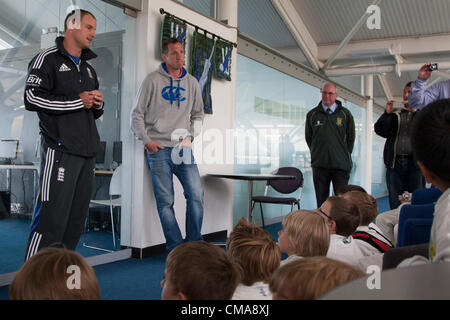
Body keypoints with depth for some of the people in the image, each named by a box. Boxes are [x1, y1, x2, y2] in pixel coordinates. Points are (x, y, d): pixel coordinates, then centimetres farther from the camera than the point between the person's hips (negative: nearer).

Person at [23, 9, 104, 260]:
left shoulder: (88, 69, 24)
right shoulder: (48, 59, 1)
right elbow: (32, 98, -12)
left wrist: (98, 104, 5)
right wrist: (78, 101, -11)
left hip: (88, 153, 8)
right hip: (61, 150, -7)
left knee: (77, 218, 8)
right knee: (53, 216, -11)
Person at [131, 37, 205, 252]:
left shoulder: (192, 83, 14)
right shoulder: (153, 80, 3)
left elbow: (198, 115, 21)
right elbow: (137, 114, 4)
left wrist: (190, 136, 5)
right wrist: (147, 141, -5)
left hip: (183, 149, 3)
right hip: (158, 149, -3)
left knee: (197, 195, -6)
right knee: (165, 201, -2)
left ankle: (195, 244, 7)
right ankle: (176, 248, 6)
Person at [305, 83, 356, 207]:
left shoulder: (345, 114, 6)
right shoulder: (312, 114, 8)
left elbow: (351, 137, 11)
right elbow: (308, 137, 14)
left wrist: (344, 155, 7)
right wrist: (317, 153, 9)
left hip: (340, 165, -1)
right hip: (319, 164, 1)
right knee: (321, 200, 5)